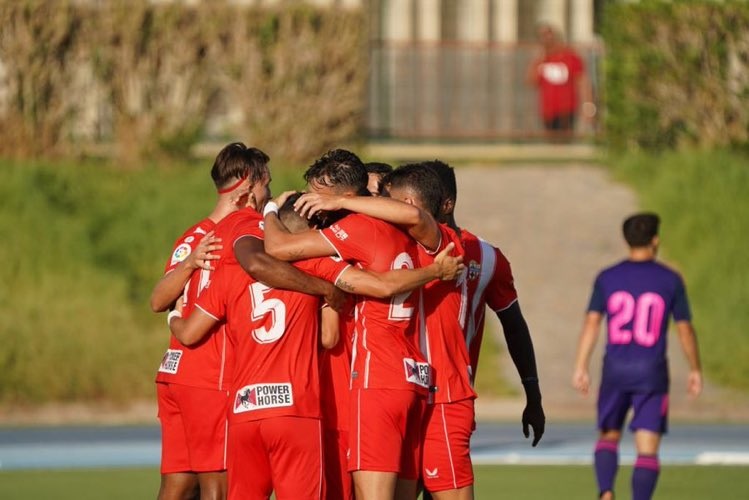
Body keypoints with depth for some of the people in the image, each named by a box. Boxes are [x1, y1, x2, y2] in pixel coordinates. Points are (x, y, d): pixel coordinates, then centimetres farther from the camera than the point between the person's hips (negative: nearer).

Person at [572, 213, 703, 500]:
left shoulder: (607, 279, 1)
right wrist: (695, 371, 13)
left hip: (615, 371, 2)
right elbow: (685, 329, 1)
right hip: (651, 374, -2)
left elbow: (591, 323, -6)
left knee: (609, 437, 18)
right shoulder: (670, 280, -1)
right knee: (647, 451, 0)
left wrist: (580, 368, -7)